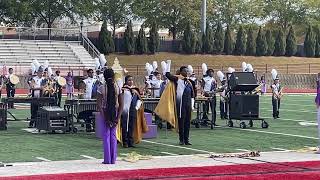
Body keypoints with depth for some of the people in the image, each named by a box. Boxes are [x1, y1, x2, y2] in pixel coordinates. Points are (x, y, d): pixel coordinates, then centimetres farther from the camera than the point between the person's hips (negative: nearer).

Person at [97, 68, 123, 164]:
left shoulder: (101, 88, -9)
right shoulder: (118, 88, -2)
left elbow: (99, 104, -13)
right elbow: (121, 104, -4)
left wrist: (104, 117, -11)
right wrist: (117, 118, -3)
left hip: (105, 113, -2)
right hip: (115, 113, 2)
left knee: (106, 136, 4)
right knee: (113, 136, 10)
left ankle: (107, 159, 3)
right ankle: (113, 159, 11)